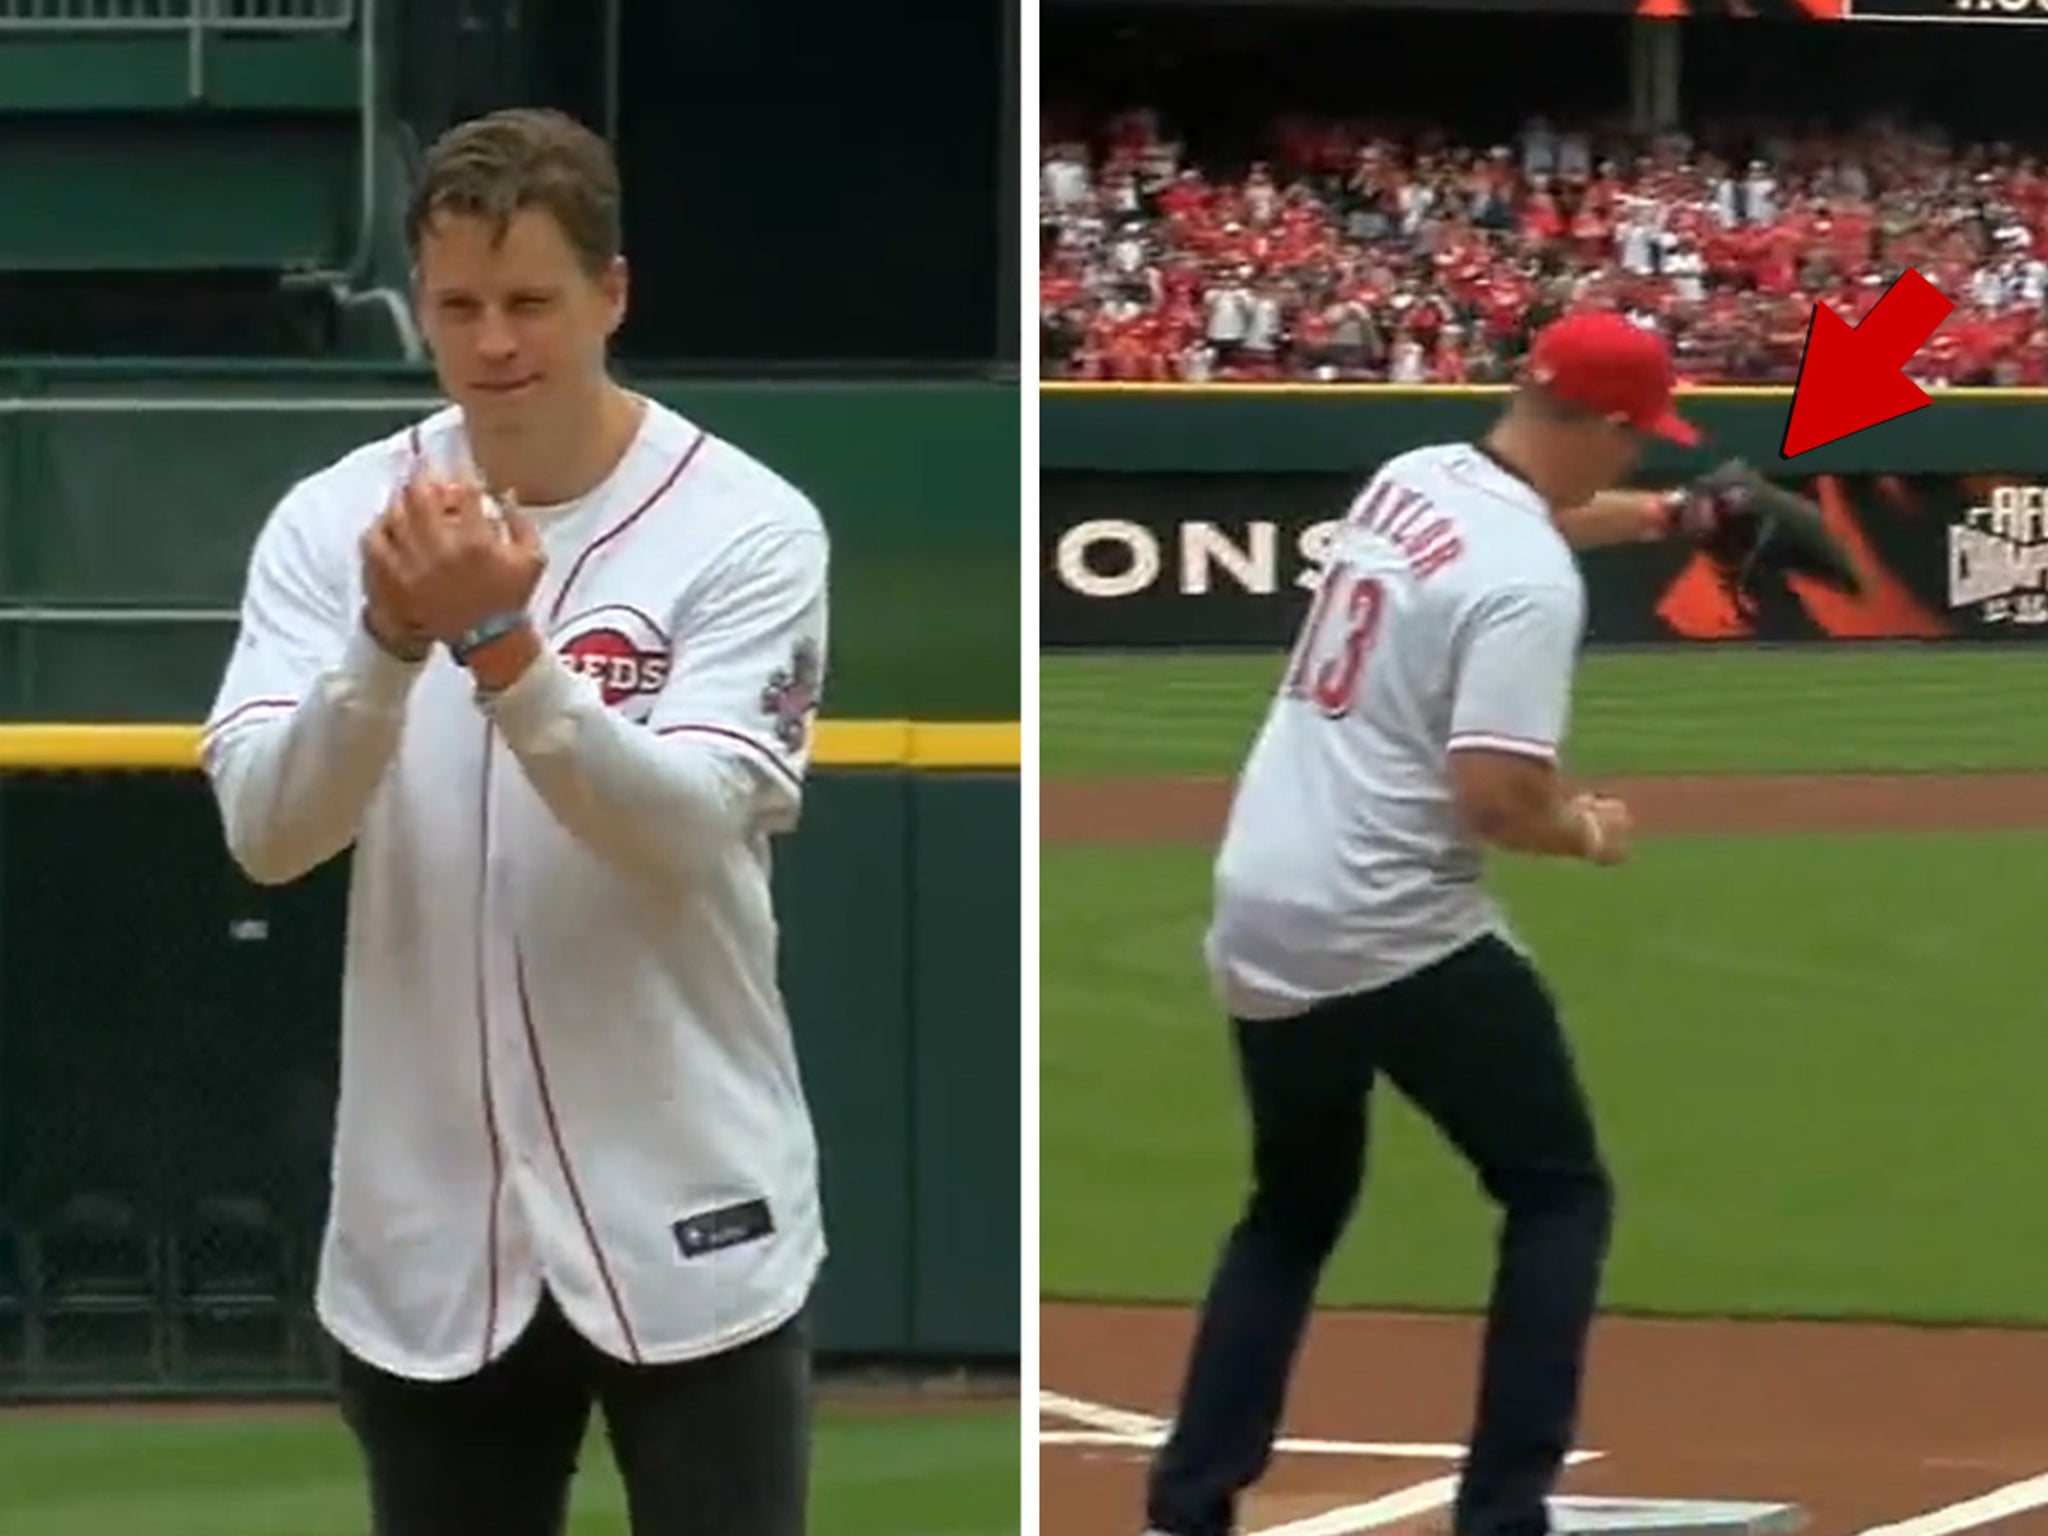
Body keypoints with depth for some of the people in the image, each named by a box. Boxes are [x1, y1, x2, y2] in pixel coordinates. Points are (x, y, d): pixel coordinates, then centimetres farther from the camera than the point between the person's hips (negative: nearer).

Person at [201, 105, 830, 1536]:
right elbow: (265, 831, -11)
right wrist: (390, 641, -28)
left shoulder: (749, 527, -7)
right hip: (427, 1234, 3)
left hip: (684, 1230, -3)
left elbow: (685, 832, -19)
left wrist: (502, 647, -33)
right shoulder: (334, 521, 0)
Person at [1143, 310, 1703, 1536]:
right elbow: (1496, 794, -24)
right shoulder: (1530, 578, -17)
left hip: (1259, 916, 8)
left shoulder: (1409, 479, 8)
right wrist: (1587, 832, -5)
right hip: (1397, 932, -8)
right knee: (1559, 1193, 9)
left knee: (1295, 1210, 24)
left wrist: (1650, 518, 29)